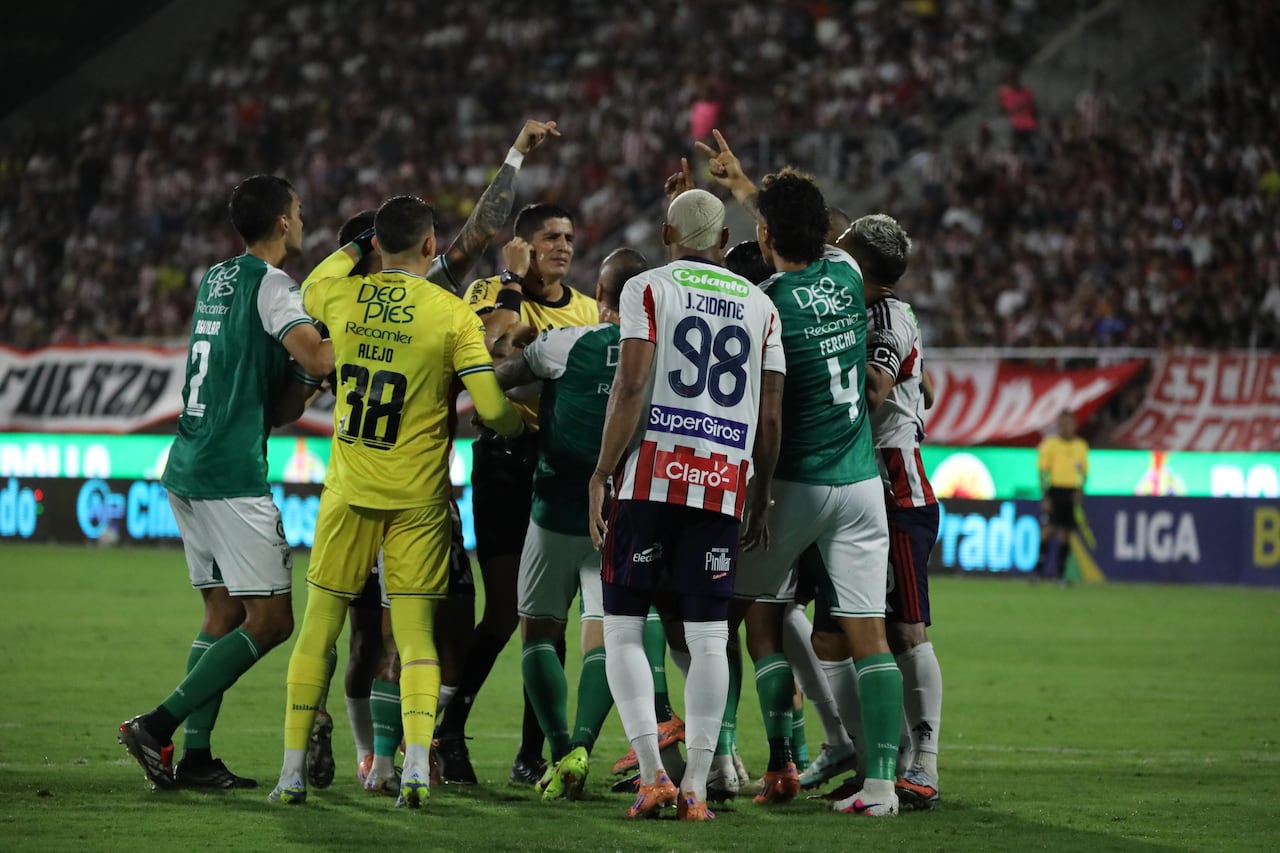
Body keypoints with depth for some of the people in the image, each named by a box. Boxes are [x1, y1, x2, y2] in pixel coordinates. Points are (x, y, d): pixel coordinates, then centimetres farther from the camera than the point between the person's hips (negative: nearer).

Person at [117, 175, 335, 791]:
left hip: (187, 467, 9)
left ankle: (194, 755, 5)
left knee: (224, 612, 11)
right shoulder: (270, 283, -7)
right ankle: (159, 726, -12)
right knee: (270, 619, -5)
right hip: (233, 474, -9)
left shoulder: (216, 279, 18)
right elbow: (316, 357, -23)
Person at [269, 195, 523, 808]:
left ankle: (293, 770, 9)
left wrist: (357, 246, 31)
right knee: (416, 636, 2)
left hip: (349, 490, 2)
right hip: (418, 497, -2)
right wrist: (523, 429, 9)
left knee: (318, 630, 10)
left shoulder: (340, 296, -1)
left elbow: (310, 287, 25)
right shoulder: (452, 315, -10)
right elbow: (493, 410, -11)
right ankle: (417, 766, -15)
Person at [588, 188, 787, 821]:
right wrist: (761, 501, 20)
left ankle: (653, 775, -6)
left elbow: (631, 387, -9)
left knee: (624, 627, 5)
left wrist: (601, 475, -5)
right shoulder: (760, 306, 13)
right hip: (724, 482, 3)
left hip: (653, 472, -3)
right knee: (708, 637, 5)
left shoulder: (648, 290, 2)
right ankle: (695, 787, 2)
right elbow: (770, 416, 11)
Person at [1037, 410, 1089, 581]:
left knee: (1066, 531, 3)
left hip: (1072, 493, 3)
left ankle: (1060, 569, 8)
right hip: (1054, 488, -3)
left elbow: (1084, 471, 15)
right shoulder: (1049, 444, -1)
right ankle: (1041, 565, -11)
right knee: (1048, 528, -14)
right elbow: (1043, 471, -3)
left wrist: (1080, 490, -1)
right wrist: (1045, 495, -11)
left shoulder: (1081, 446, 10)